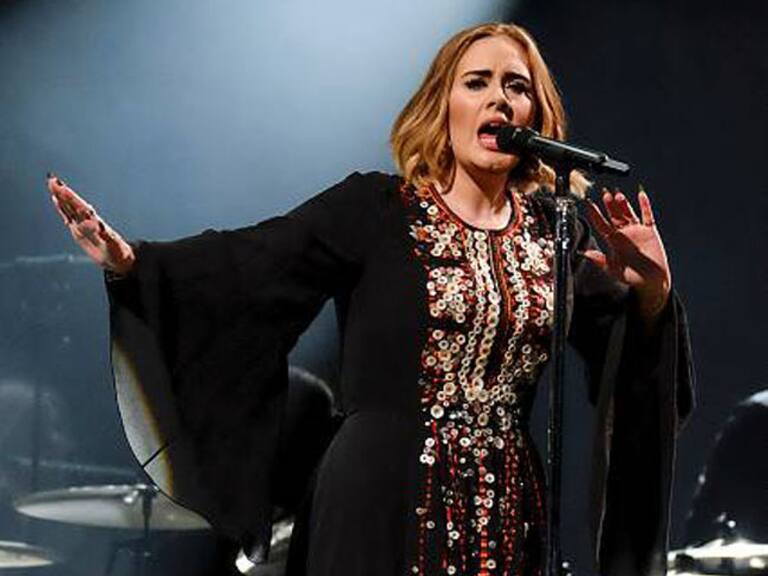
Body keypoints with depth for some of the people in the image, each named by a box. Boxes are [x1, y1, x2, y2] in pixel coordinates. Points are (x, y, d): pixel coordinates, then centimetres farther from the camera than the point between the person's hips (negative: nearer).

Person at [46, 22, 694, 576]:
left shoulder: (555, 231, 9)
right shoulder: (375, 209, -3)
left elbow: (629, 346, 11)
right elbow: (245, 263, -13)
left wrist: (652, 290, -11)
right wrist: (131, 260, -29)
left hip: (506, 512, 4)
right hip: (383, 505, -4)